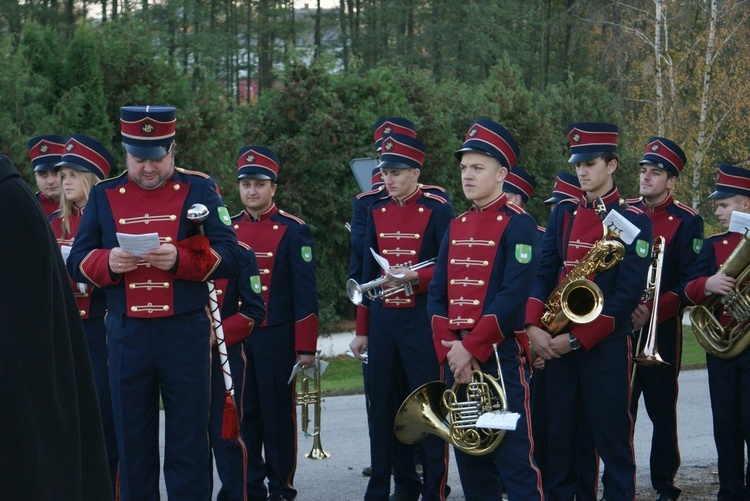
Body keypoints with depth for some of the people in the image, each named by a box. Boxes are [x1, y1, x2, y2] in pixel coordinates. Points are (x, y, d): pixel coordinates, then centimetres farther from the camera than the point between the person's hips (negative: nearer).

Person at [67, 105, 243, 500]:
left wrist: (180, 259, -21)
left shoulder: (199, 189, 3)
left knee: (188, 440, 2)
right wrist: (108, 262, -16)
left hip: (186, 334, -2)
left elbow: (230, 257, -4)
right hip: (126, 334, 2)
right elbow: (77, 263, 6)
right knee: (132, 441, 6)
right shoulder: (104, 195, 8)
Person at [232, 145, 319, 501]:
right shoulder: (227, 230, 9)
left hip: (277, 339, -3)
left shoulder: (293, 231, -2)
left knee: (278, 414, 2)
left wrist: (306, 347, -8)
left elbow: (305, 294, -4)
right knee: (243, 414, 6)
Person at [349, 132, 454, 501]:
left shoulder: (437, 210, -5)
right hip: (382, 321, 6)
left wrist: (415, 276, -22)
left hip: (422, 320, -5)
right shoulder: (377, 212, 11)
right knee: (384, 408, 7)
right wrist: (362, 330, 14)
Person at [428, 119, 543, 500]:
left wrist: (472, 348, -16)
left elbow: (514, 296, -16)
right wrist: (449, 350, -5)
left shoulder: (518, 225, -7)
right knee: (469, 457, 10)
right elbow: (437, 295, 9)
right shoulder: (456, 227, 15)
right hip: (458, 358, 7)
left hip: (501, 357, -7)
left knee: (514, 461, -6)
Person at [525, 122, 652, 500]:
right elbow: (542, 273, 7)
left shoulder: (633, 220, -4)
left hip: (605, 344, -4)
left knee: (612, 437, 0)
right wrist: (534, 326, -10)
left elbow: (628, 292, -11)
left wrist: (577, 338, -15)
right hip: (557, 342, 5)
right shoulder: (563, 214, 11)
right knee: (559, 435, 7)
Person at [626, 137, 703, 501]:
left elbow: (690, 281, -7)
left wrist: (653, 310, -19)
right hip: (619, 325, 3)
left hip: (662, 328, -3)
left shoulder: (687, 222, -2)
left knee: (662, 409, 4)